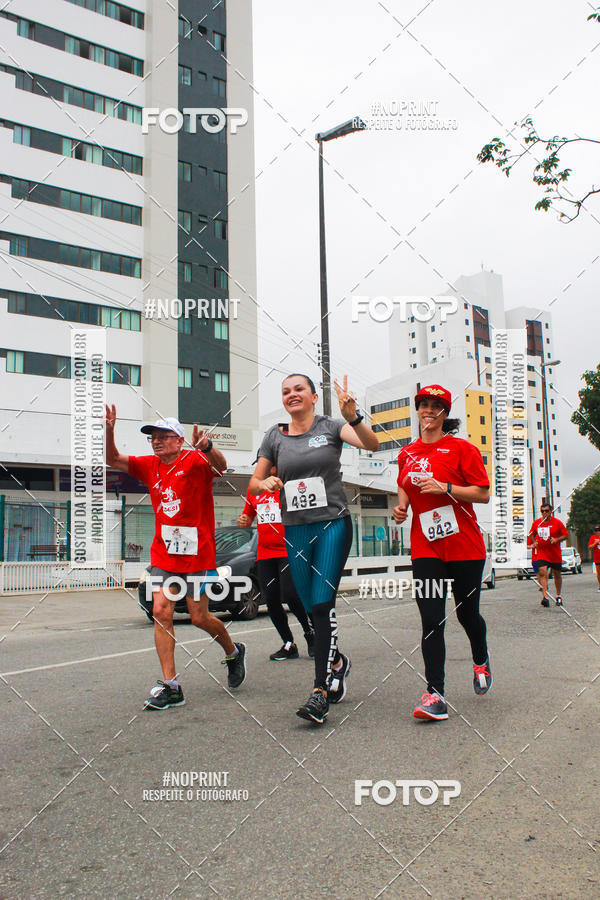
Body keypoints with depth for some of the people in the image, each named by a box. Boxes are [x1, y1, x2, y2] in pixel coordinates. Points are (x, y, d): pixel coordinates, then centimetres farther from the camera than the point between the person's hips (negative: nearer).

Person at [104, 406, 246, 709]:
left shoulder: (195, 461, -9)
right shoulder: (149, 466, 9)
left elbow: (219, 466, -29)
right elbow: (113, 459, 7)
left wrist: (207, 447, -51)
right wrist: (109, 430, -11)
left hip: (197, 553, -5)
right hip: (163, 554, 5)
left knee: (200, 618, 2)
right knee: (161, 611, -6)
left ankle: (233, 652, 32)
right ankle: (170, 686, 0)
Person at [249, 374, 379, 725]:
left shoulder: (330, 427, 1)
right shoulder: (275, 436, 9)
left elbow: (372, 444, -13)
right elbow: (254, 484, 13)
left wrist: (352, 416, -29)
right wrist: (265, 483, -9)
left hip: (333, 524, -4)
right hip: (295, 529, 4)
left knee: (323, 602, -13)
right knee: (312, 607, 9)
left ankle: (321, 691, -9)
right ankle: (337, 662, 35)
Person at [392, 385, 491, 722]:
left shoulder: (461, 448, -4)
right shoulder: (407, 453, 10)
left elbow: (483, 493, -7)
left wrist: (445, 488, -19)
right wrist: (401, 507, 5)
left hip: (465, 545, -2)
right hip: (425, 548, 3)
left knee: (467, 613, 11)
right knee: (431, 620, -6)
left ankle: (481, 660, 43)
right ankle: (435, 694, -2)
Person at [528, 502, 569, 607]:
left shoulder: (557, 522, -4)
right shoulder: (536, 523, 3)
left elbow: (566, 535, 1)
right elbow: (531, 534, 19)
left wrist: (557, 539, -16)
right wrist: (534, 542, 1)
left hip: (555, 554, 0)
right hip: (541, 553, 1)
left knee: (557, 574, 13)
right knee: (542, 572, -17)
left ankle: (558, 596, 31)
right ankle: (545, 597, -23)